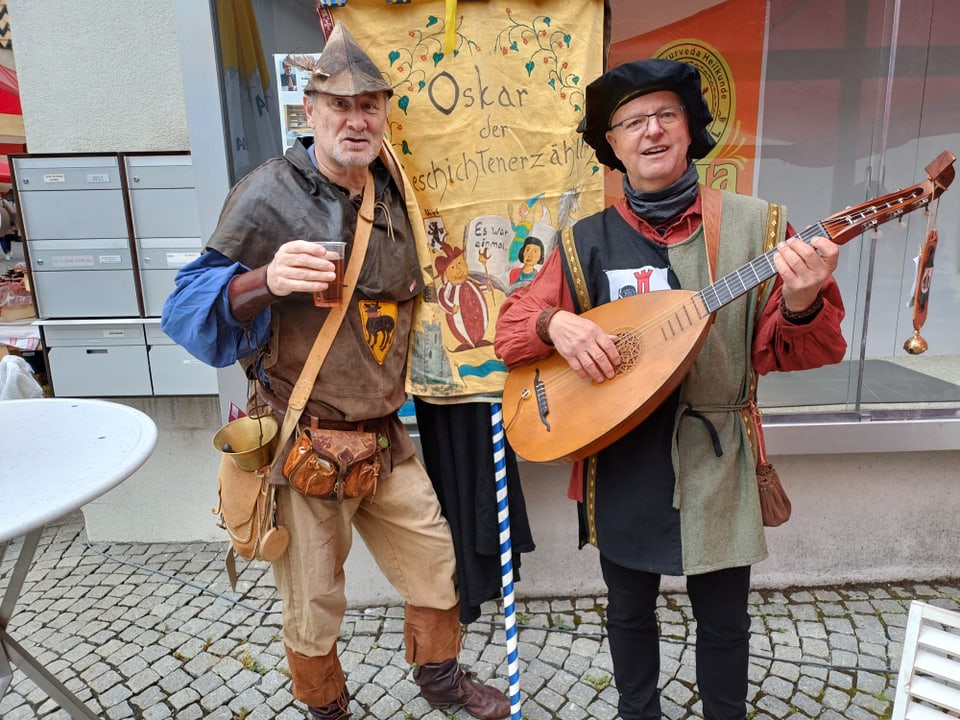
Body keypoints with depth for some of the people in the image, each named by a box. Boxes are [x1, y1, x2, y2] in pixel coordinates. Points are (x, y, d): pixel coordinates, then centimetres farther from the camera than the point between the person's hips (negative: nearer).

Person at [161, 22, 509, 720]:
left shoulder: (392, 195, 8)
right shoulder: (268, 195, -12)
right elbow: (190, 307, -15)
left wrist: (428, 276, 6)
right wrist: (263, 281, -32)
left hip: (385, 435, 6)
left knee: (436, 564, 17)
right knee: (313, 605, 11)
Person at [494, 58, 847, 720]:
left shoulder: (752, 225, -6)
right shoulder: (586, 241, -3)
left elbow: (795, 353, -6)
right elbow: (510, 333, -1)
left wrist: (801, 306, -28)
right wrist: (555, 323, -22)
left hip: (715, 466, 0)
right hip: (620, 466, 1)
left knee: (724, 621, 18)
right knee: (629, 610, 21)